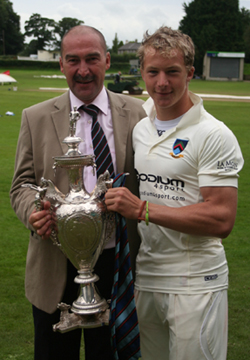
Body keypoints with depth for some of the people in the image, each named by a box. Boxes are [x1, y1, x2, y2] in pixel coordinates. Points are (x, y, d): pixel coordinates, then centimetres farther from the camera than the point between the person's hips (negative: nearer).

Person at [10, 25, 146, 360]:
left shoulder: (135, 113, 1)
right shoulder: (36, 118, 1)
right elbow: (22, 184, 2)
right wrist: (33, 211, -21)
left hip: (116, 262, 0)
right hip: (56, 267, 0)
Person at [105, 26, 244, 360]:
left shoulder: (214, 135, -13)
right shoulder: (137, 128, 8)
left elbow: (222, 219, -21)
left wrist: (142, 209, -23)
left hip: (195, 285, -6)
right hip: (144, 277, 6)